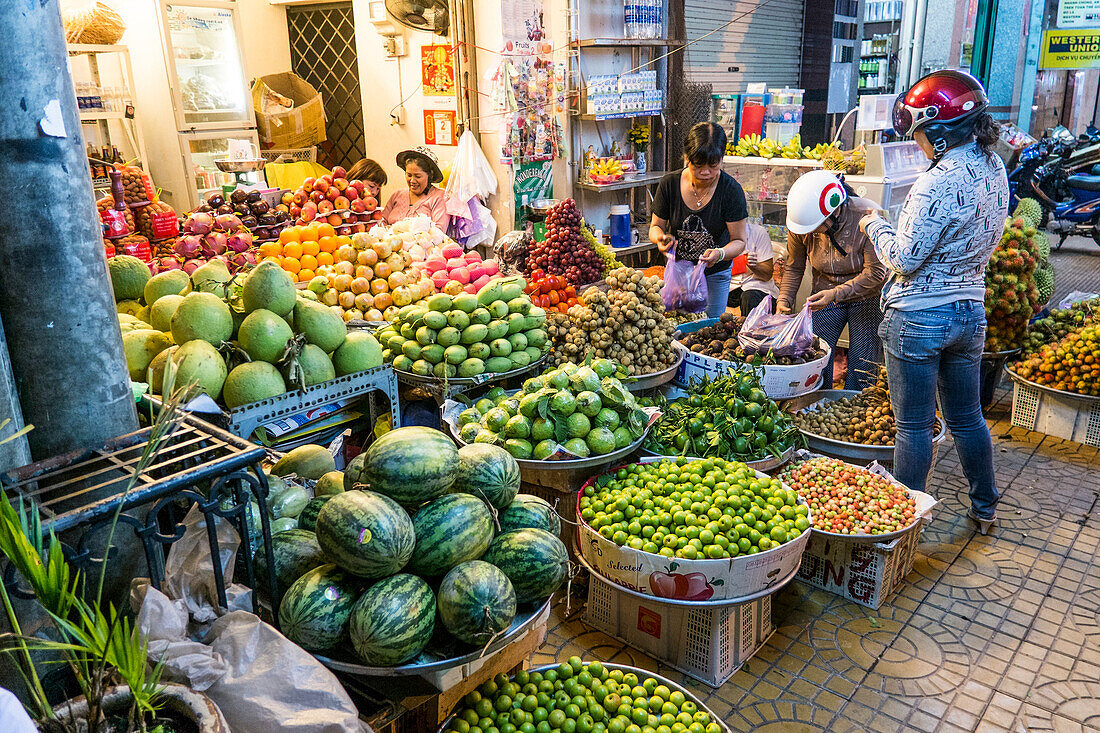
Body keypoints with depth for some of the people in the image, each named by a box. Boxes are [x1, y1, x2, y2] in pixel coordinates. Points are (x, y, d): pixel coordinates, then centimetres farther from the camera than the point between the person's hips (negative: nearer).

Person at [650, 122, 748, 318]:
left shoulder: (730, 190, -17)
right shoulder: (669, 184, -12)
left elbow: (739, 241, -13)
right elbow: (656, 226, 0)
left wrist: (720, 254, -36)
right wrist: (660, 237, -24)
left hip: (715, 275, -1)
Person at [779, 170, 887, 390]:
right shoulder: (800, 223, -14)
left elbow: (875, 272, -22)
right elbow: (794, 268, 3)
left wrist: (836, 294, -32)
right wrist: (784, 298, -12)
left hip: (867, 297, -3)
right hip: (825, 296, 3)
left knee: (862, 369, -3)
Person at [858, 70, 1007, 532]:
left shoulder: (939, 184, -23)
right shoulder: (994, 169, 5)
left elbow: (905, 259, -19)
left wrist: (875, 226, -4)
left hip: (918, 316, -8)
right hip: (970, 311, 8)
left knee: (914, 425, 4)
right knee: (966, 417, 22)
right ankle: (985, 507, 38)